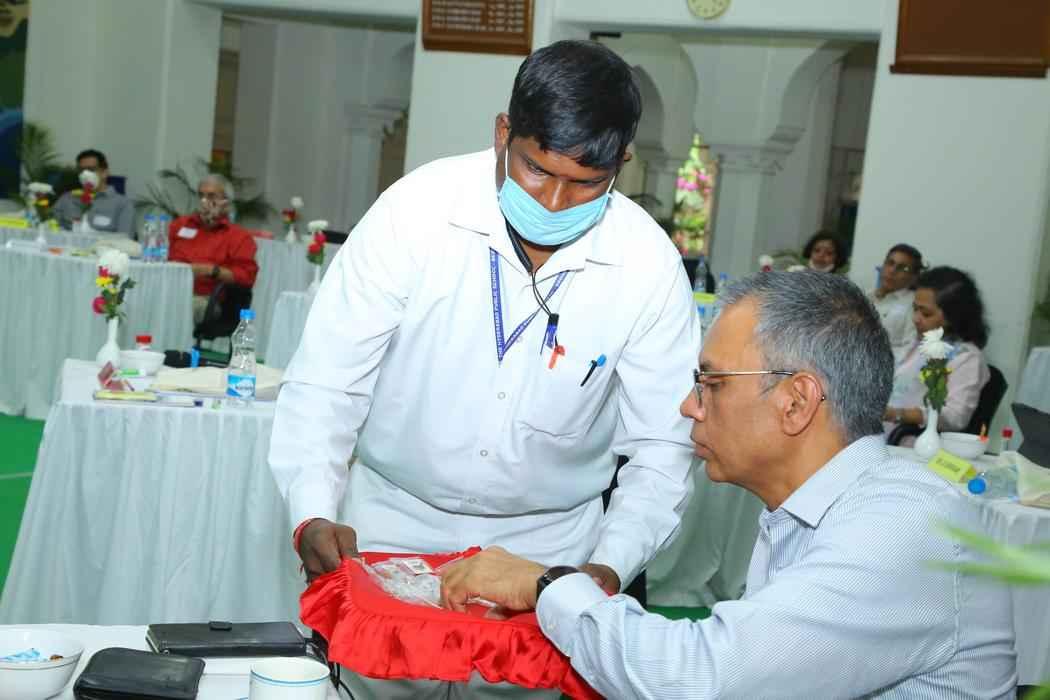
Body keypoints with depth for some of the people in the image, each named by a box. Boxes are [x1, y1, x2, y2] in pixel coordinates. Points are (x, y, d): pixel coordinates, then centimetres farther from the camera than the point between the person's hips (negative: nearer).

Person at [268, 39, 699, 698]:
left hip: (550, 545, 1)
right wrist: (313, 515, -27)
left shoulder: (650, 265, -14)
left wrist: (610, 567, -20)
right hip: (395, 523, 0)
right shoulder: (416, 210, -18)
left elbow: (662, 448, -7)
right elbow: (325, 385, -14)